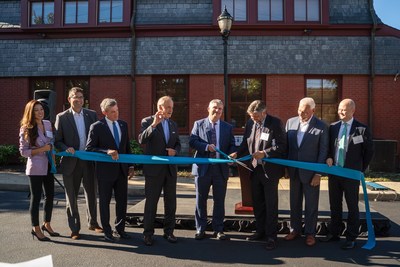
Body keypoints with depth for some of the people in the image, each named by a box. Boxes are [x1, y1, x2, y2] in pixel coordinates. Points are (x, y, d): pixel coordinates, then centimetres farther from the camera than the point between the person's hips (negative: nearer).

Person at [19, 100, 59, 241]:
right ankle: (36, 228, 16)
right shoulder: (26, 129, -9)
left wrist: (52, 150, 4)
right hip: (36, 167, -6)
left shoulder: (48, 124, 6)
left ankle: (46, 224, 28)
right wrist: (41, 149, -18)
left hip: (48, 165, 6)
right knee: (36, 197, 2)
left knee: (50, 195, 12)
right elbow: (23, 151, -9)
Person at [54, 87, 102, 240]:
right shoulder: (62, 117, -2)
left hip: (90, 161, 2)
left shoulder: (92, 115, 4)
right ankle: (74, 229, 23)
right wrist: (66, 148, -20)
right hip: (71, 162, -2)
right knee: (72, 197, 9)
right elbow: (57, 141, -1)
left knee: (91, 194, 15)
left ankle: (92, 223, 34)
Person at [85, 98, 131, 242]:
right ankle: (107, 231, 22)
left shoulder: (123, 125, 7)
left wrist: (129, 165, 10)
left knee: (122, 200, 11)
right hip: (105, 170, -5)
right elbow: (89, 148, -12)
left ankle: (120, 228, 27)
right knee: (105, 201, 8)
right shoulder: (97, 127, -8)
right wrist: (107, 152, -25)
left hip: (121, 169, 5)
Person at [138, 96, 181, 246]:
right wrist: (154, 124, -29)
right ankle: (148, 233, 16)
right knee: (151, 202, 4)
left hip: (171, 168, 5)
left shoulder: (173, 124, 12)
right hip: (154, 168, -5)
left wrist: (175, 151, -6)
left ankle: (168, 231, 23)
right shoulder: (147, 121, -5)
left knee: (171, 202, 10)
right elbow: (142, 140, -19)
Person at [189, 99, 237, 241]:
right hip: (203, 167, -1)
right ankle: (200, 229, 21)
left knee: (219, 200, 8)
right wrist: (206, 146, -20)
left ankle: (218, 229, 21)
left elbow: (232, 145, 6)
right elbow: (192, 142, -5)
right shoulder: (198, 124, 4)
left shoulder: (228, 127, 9)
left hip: (221, 168, 1)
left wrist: (232, 154, -15)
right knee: (201, 200, 8)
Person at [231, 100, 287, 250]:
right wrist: (237, 154, -7)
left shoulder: (275, 123, -11)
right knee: (257, 203, 16)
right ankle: (260, 231, 32)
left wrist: (265, 153, -24)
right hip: (255, 169, 6)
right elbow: (245, 144, 10)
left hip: (270, 170, -6)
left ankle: (271, 236, 14)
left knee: (271, 205, 3)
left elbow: (282, 146, -14)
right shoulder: (250, 123, 3)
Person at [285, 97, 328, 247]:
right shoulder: (290, 122, 2)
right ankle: (295, 230, 27)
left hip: (310, 172, -4)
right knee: (294, 202, 14)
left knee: (311, 204, 8)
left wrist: (318, 173, -11)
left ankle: (310, 233, 22)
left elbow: (323, 151, -8)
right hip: (294, 171, 4)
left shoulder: (321, 127, -9)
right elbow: (286, 145, 6)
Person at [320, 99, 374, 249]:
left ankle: (351, 238, 19)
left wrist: (361, 170, 1)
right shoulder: (333, 127, 5)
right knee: (335, 206, 14)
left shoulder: (362, 129, -7)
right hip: (334, 172, 4)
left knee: (352, 207, 8)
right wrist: (329, 157, -7)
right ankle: (334, 234, 28)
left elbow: (369, 151, 0)